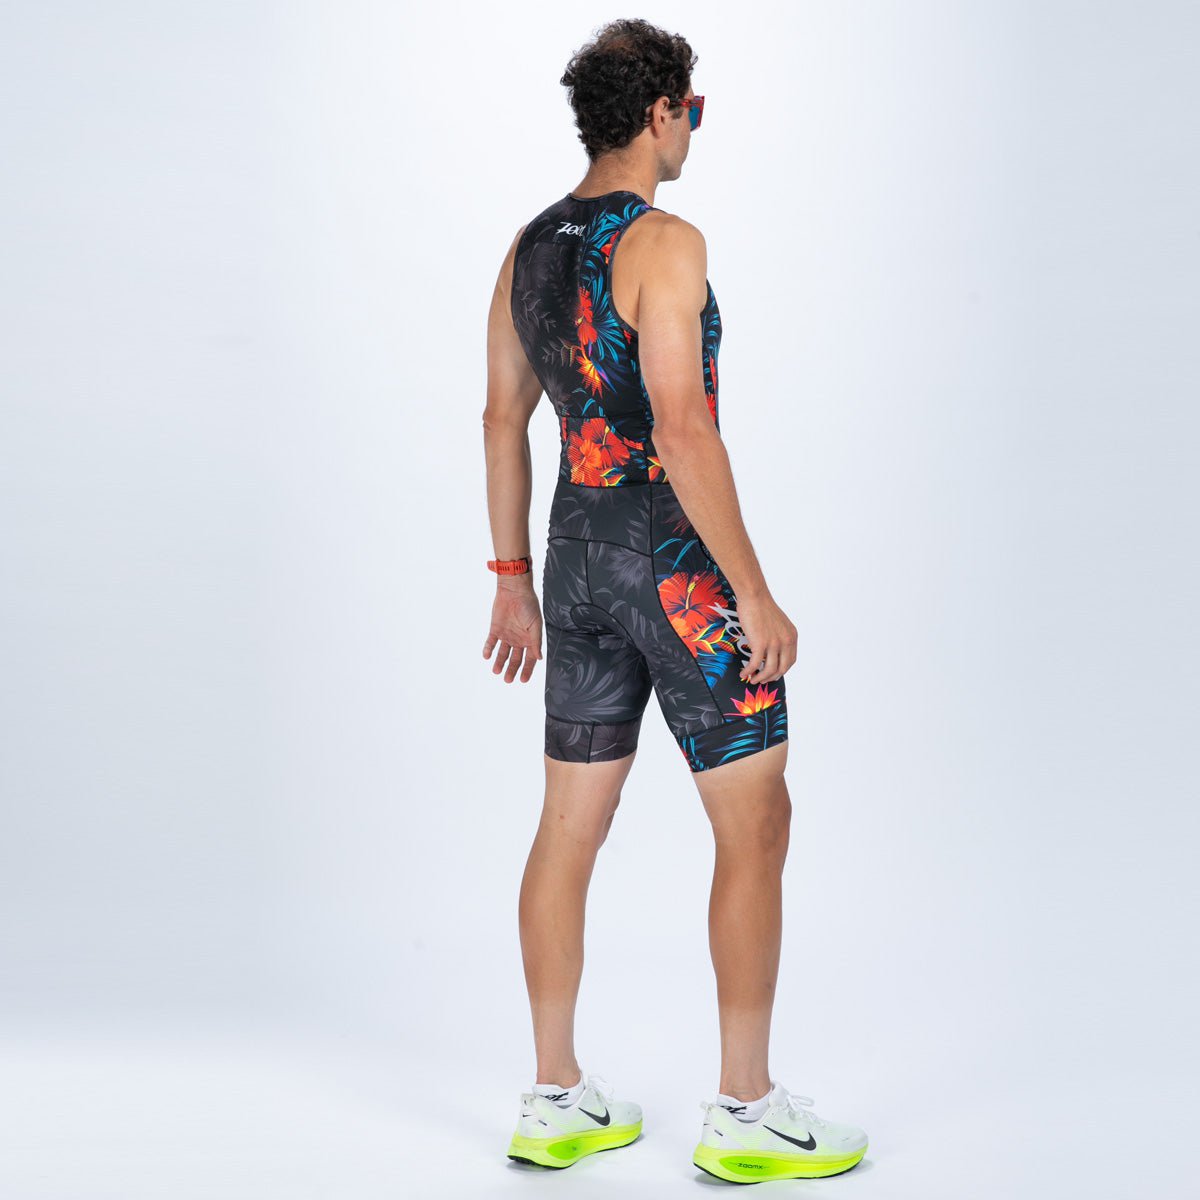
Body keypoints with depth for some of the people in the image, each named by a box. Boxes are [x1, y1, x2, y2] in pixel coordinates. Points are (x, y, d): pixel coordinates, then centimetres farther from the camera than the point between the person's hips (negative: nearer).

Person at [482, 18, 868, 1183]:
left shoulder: (529, 247, 11)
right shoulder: (663, 242, -15)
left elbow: (503, 419, 14)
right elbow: (684, 432, -22)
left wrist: (513, 583, 20)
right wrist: (757, 595, -18)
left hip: (580, 553, 9)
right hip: (675, 561, -8)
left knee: (570, 828, 11)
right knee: (756, 827, 1)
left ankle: (556, 1103, 19)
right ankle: (745, 1112, 6)